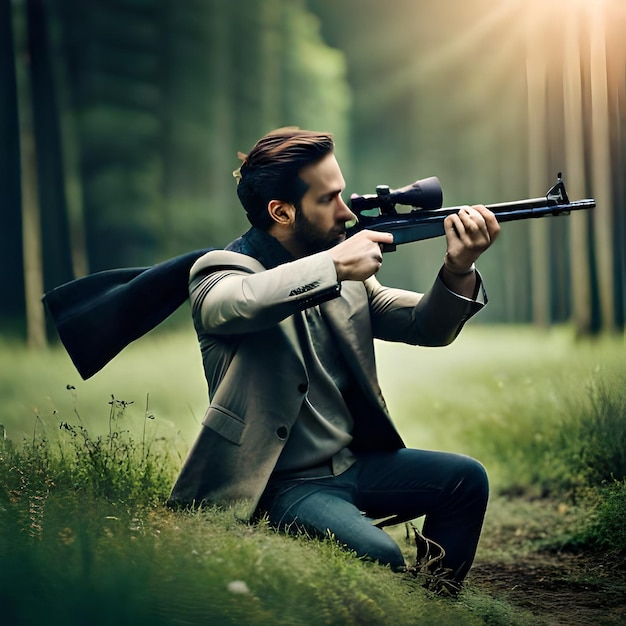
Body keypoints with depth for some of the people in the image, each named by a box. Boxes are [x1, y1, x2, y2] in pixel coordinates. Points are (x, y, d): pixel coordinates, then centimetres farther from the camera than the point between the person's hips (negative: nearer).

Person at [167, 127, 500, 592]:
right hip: (284, 484, -7)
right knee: (379, 555, -29)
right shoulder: (219, 273, -11)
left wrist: (458, 270, -13)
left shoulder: (342, 264, 9)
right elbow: (241, 300, -37)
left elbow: (425, 327, 7)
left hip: (355, 462, 7)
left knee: (467, 479, -5)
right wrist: (336, 267, -37)